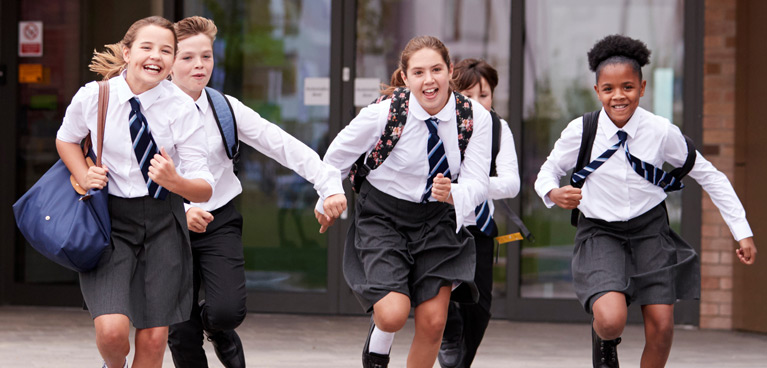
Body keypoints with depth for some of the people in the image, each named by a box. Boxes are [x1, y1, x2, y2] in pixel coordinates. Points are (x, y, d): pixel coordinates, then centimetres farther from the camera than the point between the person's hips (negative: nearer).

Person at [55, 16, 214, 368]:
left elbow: (205, 189, -10)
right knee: (112, 330, -18)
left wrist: (175, 181, -32)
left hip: (163, 221, 1)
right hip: (111, 219, -1)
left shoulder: (181, 108, -12)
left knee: (153, 339, 1)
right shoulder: (92, 97, -10)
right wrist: (84, 176, -6)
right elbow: (67, 139, 13)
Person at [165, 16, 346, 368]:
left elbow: (282, 144, -8)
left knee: (227, 310, -19)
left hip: (220, 220, 1)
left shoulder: (225, 108, -2)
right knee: (181, 333, -1)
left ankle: (218, 329, 18)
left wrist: (329, 184, -19)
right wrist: (181, 211, -27)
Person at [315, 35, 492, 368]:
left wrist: (453, 193, -37)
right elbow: (337, 156, -4)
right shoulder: (383, 113, -21)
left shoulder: (475, 118, -14)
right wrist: (326, 202, 11)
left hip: (438, 219, 3)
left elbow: (477, 184, -14)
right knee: (393, 314, -19)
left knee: (433, 321, -3)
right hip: (383, 216, -3)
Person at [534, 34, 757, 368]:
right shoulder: (581, 131, -13)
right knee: (611, 320, -23)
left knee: (661, 328, -5)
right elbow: (549, 171, 5)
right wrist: (553, 193, -20)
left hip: (650, 229, 2)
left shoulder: (661, 131, -12)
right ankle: (604, 341, 16)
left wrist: (743, 232, 0)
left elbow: (709, 176, 0)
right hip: (600, 233, -2)